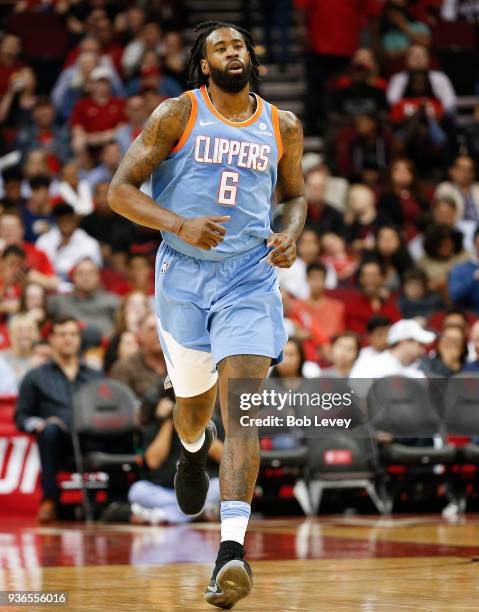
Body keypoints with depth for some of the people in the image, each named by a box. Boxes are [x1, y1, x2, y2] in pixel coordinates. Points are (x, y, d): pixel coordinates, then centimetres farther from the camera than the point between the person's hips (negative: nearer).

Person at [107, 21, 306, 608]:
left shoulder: (282, 126, 7)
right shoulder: (177, 114, -1)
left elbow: (294, 194, 23)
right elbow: (121, 190, -4)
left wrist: (291, 235, 1)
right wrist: (179, 224, -20)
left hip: (250, 278, 0)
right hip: (184, 273, 0)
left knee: (241, 408, -16)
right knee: (194, 400, 17)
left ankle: (231, 548, -27)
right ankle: (193, 451, 57)